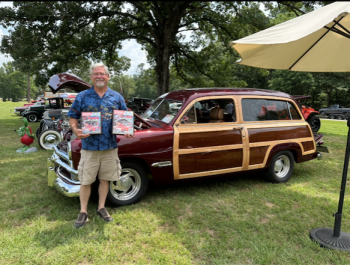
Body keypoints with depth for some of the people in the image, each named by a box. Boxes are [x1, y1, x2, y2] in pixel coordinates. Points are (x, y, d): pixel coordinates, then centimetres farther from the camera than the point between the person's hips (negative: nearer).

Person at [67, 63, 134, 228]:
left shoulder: (117, 97, 5)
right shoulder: (82, 96, 1)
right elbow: (72, 116, 4)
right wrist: (75, 130, -17)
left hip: (110, 146, 2)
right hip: (89, 146, -1)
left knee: (105, 179, 13)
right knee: (85, 181, 5)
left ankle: (101, 208, 30)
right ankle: (83, 212, 21)